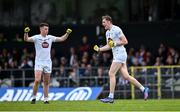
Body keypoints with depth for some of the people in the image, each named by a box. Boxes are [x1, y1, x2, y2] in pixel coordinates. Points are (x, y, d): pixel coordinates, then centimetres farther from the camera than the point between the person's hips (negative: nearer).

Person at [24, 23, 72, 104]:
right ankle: (34, 97, -3)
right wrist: (26, 32, -38)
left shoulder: (50, 37, 8)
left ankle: (46, 99, 10)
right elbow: (26, 39, -20)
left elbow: (61, 39, 14)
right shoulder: (36, 37, -5)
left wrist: (67, 33, 0)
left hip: (48, 63, 4)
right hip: (39, 62, -4)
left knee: (46, 82, 5)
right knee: (37, 80, -17)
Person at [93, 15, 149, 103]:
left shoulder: (116, 29, -10)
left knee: (111, 73, -12)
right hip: (116, 55, 9)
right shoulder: (107, 32, 18)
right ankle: (143, 89, 10)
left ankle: (111, 97, -11)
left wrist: (115, 43, -18)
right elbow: (109, 46, 23)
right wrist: (99, 49, 10)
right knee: (126, 76, 4)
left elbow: (125, 41, -13)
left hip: (120, 54, -9)